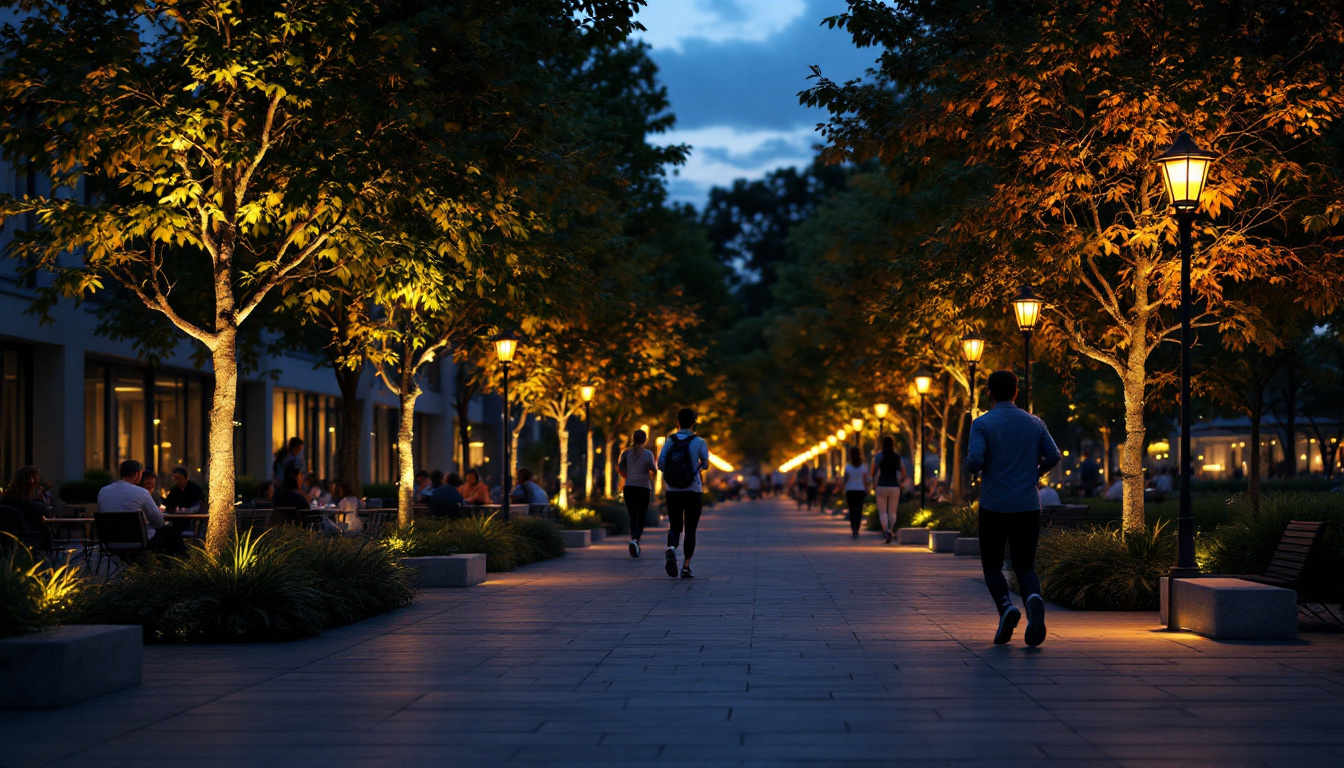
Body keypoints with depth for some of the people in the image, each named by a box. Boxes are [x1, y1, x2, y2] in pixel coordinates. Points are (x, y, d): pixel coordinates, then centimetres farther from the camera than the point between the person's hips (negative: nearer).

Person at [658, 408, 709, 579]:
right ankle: (686, 567, 5)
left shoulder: (669, 441, 0)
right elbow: (705, 465, -4)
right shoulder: (699, 442, -6)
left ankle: (671, 549, -21)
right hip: (693, 491, -2)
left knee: (674, 527, 11)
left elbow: (660, 464, -6)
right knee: (690, 530, 10)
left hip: (673, 492, 2)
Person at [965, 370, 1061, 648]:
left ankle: (1006, 606, -13)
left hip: (994, 507, -2)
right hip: (1028, 507, 2)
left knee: (992, 564, 13)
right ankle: (1033, 598, -27)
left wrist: (970, 467, 6)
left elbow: (975, 461, -17)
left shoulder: (982, 423, -6)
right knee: (1025, 566, 6)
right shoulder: (1034, 423, 6)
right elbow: (1053, 456, 2)